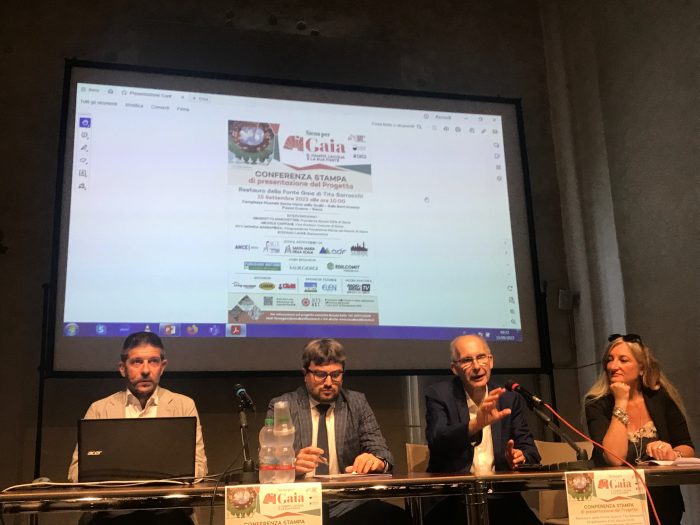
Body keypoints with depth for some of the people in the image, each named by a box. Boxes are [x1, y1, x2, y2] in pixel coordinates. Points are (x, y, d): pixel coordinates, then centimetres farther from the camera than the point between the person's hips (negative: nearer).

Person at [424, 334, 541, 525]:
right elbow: (436, 442, -18)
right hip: (452, 500, -3)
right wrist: (476, 424, -35)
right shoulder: (439, 395, -2)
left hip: (501, 497, 4)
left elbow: (529, 448, 11)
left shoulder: (509, 398, 9)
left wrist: (521, 457, -13)